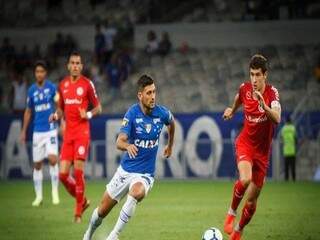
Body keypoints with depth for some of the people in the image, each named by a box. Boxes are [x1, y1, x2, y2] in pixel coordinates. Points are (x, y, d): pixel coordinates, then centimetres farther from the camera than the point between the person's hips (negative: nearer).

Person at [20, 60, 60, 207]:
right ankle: (38, 196, 14)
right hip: (37, 131, 3)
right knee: (37, 164, 4)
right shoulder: (31, 90, 6)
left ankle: (55, 191, -3)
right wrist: (24, 131, 14)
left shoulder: (52, 87, -2)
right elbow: (28, 111, 16)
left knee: (53, 159, -17)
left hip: (51, 130, -3)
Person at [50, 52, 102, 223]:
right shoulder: (62, 85, 12)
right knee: (63, 174, -3)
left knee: (78, 170, -12)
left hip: (82, 131, -5)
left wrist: (89, 114, -16)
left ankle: (78, 212, 1)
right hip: (68, 133, 5)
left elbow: (98, 107, 4)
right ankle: (82, 200, 21)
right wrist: (56, 116, 1)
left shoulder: (87, 84, -2)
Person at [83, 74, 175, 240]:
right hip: (125, 170, 0)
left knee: (137, 192, -36)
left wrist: (170, 145, 29)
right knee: (102, 211, 8)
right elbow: (119, 142, -22)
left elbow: (171, 122, 19)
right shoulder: (132, 114, -14)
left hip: (145, 174, 0)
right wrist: (128, 146, -45)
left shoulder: (162, 113, -8)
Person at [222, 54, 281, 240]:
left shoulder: (272, 93, -16)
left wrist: (264, 106, -47)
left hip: (263, 150, 0)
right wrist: (232, 110, 21)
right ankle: (232, 212, -6)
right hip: (245, 143, 0)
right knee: (245, 179, -31)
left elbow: (277, 119, -34)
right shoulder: (244, 88, -5)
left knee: (252, 200, 5)